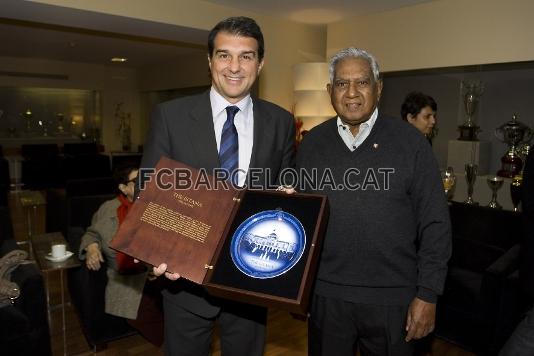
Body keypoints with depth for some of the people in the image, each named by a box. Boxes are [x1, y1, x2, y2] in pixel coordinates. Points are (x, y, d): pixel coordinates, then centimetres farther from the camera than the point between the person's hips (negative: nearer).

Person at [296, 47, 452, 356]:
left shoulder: (410, 142, -5)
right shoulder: (312, 144, 2)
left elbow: (435, 224, -4)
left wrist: (428, 294, -5)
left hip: (392, 298, -1)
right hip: (325, 295, 2)